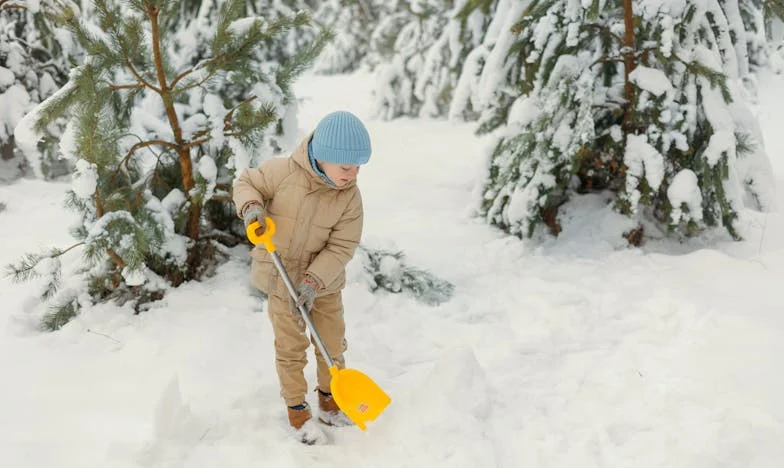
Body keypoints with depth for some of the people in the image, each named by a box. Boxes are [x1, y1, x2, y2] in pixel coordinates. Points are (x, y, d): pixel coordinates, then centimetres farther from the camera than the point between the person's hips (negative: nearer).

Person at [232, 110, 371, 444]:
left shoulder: (350, 196, -16)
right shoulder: (282, 172, -21)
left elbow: (342, 246, -15)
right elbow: (246, 182, -4)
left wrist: (314, 281, -25)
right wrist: (251, 205, -26)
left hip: (324, 281, 2)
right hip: (281, 277, -2)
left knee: (333, 343, 14)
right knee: (291, 347, 8)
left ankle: (329, 400, 38)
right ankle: (296, 408, 27)